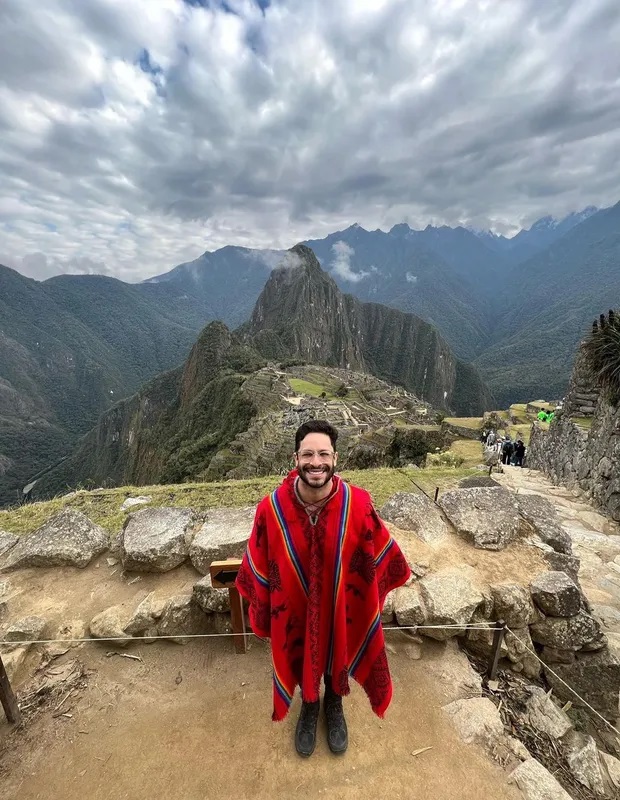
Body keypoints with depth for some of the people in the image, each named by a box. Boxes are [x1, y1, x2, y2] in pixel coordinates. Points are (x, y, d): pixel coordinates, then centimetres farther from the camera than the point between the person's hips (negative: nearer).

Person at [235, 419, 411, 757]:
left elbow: (379, 552, -8)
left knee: (337, 653, 27)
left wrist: (396, 574, 6)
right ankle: (308, 706, 62)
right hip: (294, 609, 0)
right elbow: (258, 564, -10)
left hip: (341, 606, 0)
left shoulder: (358, 504, -27)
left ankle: (334, 705, 62)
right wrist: (261, 611, 1)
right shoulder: (271, 507, -27)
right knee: (299, 656, 27)